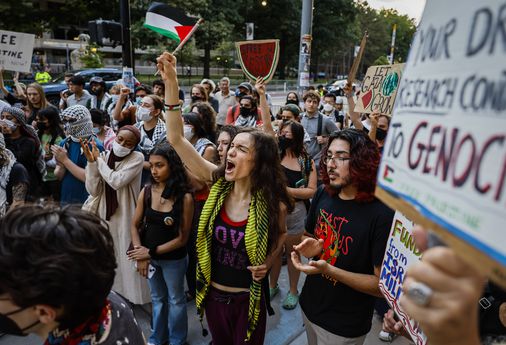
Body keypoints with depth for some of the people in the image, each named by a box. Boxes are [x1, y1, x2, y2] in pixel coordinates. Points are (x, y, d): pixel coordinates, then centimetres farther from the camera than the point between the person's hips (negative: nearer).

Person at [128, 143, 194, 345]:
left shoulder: (185, 198, -21)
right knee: (157, 298, 24)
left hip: (173, 259, -4)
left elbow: (182, 238, -17)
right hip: (148, 256, 4)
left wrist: (151, 252, -15)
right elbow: (135, 225, -2)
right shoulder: (146, 192, -9)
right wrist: (140, 256, -12)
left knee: (175, 300, 18)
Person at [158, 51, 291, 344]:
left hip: (247, 297, -3)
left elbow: (282, 233, 4)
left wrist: (268, 262, -15)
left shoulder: (273, 203, -19)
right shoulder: (218, 182, -14)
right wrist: (171, 83, -25)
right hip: (212, 292, 4)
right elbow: (176, 139, -18)